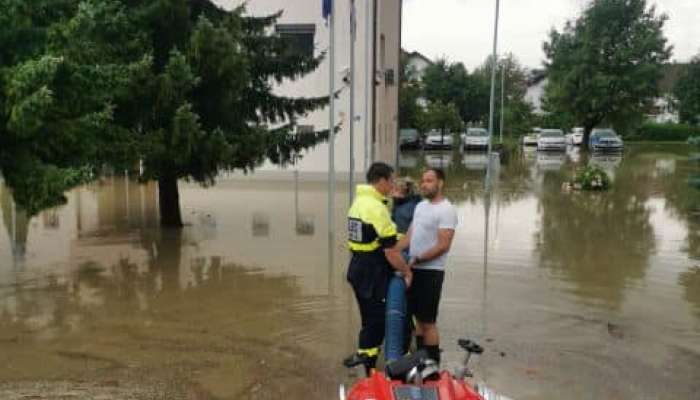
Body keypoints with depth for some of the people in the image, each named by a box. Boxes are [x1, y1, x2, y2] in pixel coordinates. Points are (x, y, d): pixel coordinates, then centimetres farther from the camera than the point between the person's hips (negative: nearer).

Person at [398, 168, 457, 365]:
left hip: (430, 271, -8)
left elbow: (443, 246, -19)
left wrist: (417, 259, -19)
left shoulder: (446, 210, -13)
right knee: (418, 317, 15)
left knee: (428, 321, 0)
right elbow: (409, 236, 13)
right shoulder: (420, 206, 13)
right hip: (415, 269, 8)